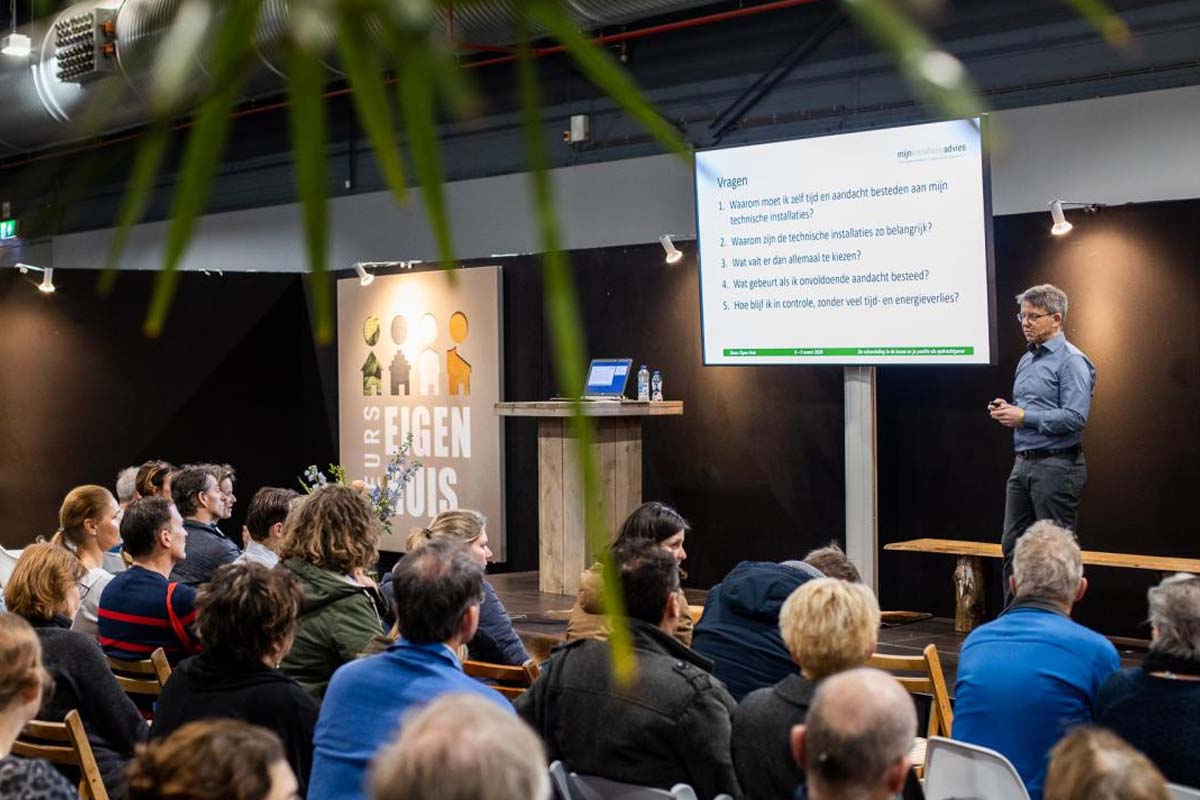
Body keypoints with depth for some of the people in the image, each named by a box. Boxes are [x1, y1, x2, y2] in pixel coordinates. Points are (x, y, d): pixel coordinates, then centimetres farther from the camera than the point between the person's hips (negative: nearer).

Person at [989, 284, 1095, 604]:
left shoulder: (1071, 361, -11)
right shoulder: (1026, 360, 17)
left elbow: (1075, 418, -21)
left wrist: (1024, 417, -17)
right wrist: (1006, 411, 5)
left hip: (1056, 466, -9)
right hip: (1023, 463, 9)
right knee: (1013, 546, 10)